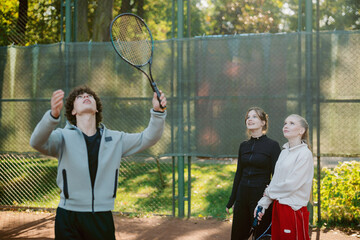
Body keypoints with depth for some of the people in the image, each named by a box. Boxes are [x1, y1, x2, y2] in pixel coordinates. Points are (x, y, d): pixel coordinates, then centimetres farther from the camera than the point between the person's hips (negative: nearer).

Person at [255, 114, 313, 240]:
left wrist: (268, 192, -3)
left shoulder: (305, 153, -11)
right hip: (278, 206, 7)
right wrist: (262, 204, 7)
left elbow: (291, 184, -16)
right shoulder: (284, 152, 13)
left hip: (294, 209, -7)